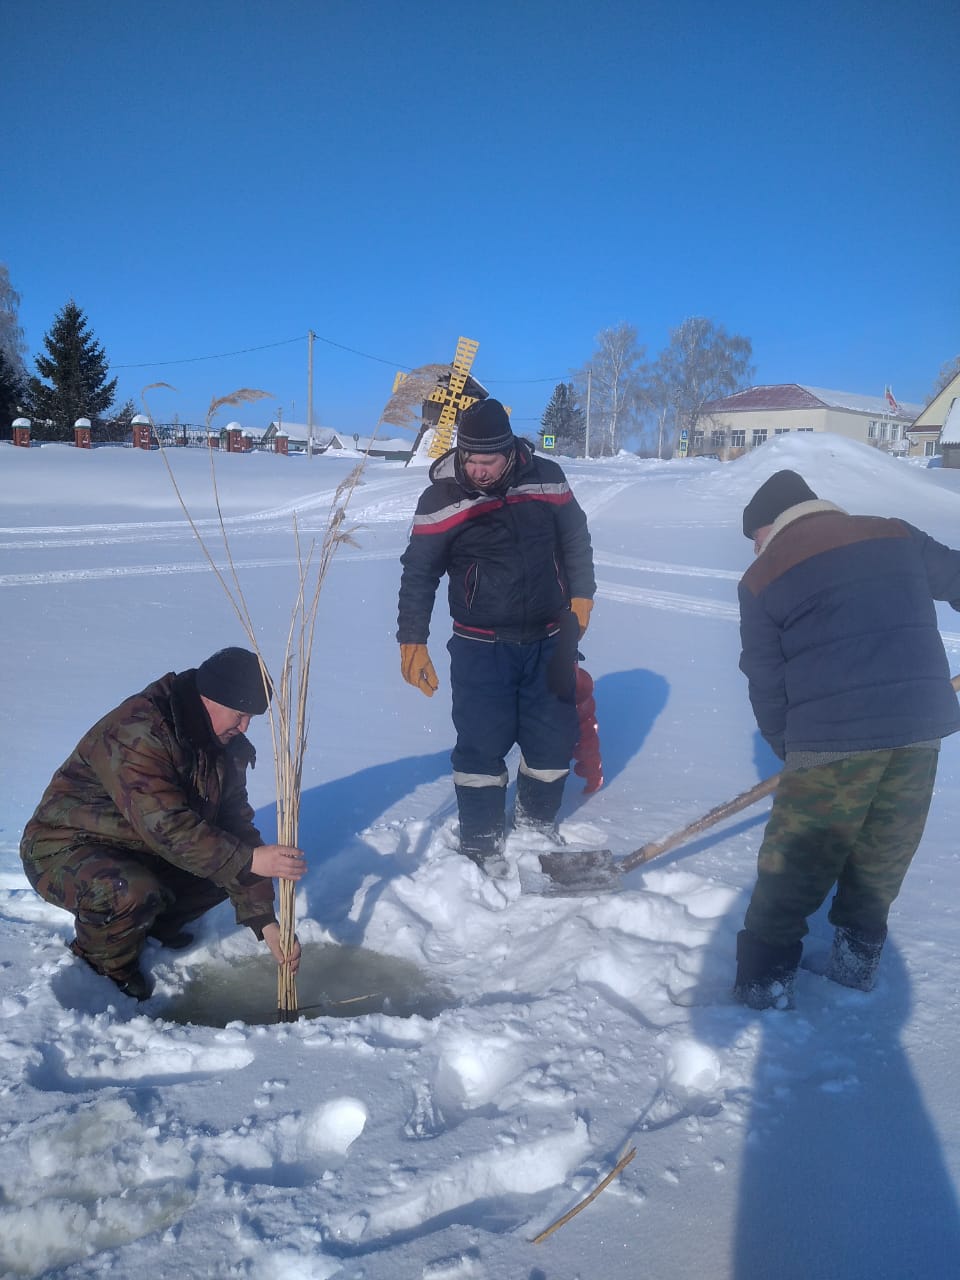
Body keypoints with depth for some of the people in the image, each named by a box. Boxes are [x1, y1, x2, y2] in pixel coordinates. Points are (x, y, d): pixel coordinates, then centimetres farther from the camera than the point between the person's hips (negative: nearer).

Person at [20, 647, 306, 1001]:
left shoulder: (225, 746, -3)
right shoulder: (136, 733, -29)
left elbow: (237, 827, -5)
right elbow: (167, 827, -36)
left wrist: (265, 922, -12)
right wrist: (249, 860, -38)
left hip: (144, 851, 8)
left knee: (228, 860, -4)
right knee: (135, 892, -36)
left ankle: (153, 925, 14)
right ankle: (106, 959, -3)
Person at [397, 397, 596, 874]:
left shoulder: (547, 477, -5)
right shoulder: (441, 498, -11)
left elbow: (575, 538, 11)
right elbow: (418, 574, -4)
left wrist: (581, 595, 7)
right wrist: (413, 642, -7)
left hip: (549, 640, 3)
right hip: (480, 647, -3)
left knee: (555, 736, 12)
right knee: (481, 745, -2)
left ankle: (537, 819, 38)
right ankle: (481, 845, 18)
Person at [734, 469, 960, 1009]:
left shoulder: (763, 577, 4)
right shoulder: (896, 534, 13)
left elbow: (766, 685, 5)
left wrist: (792, 750, 18)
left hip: (833, 737, -4)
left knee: (794, 863, 10)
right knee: (885, 854, 22)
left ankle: (767, 976, 17)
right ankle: (860, 958, 36)